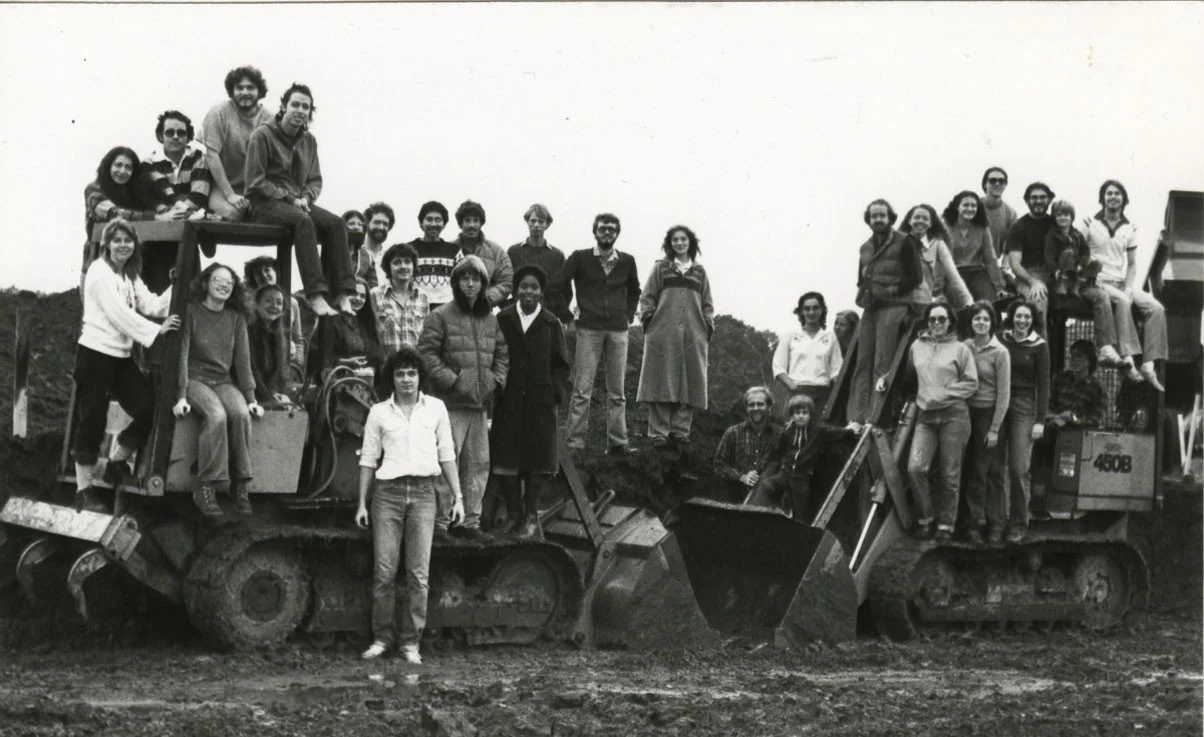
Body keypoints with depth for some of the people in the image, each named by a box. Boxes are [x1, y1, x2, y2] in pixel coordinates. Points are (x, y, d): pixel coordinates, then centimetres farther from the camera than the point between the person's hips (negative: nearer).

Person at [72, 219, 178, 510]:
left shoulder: (130, 276, 17)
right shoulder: (100, 271, -10)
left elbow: (152, 305, 4)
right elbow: (118, 312, -17)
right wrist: (156, 331, -17)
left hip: (122, 356, 8)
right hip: (95, 353, -8)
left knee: (149, 408, -1)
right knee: (92, 422, -4)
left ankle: (116, 465, 19)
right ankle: (83, 489, 3)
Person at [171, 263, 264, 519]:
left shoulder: (236, 319, 11)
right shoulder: (191, 312, -2)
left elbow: (243, 360, 9)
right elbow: (182, 354, -8)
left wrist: (251, 398, 0)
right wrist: (181, 396, -18)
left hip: (224, 382, 4)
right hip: (195, 379, -4)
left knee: (240, 413, -29)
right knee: (216, 415, -34)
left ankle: (240, 485, -22)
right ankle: (205, 488, -31)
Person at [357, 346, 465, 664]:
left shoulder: (435, 408, 9)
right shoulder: (379, 413, 8)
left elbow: (447, 455, 12)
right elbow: (368, 459, 11)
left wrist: (457, 497, 7)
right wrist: (362, 503, 7)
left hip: (423, 493, 0)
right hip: (388, 492, 0)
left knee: (419, 573, -2)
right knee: (384, 570, -4)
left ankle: (411, 642, 3)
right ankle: (381, 637, 7)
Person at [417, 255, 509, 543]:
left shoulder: (491, 320, 13)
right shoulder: (440, 317, -4)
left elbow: (502, 354, 20)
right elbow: (427, 353, -8)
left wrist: (497, 379, 4)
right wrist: (451, 379, -14)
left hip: (480, 403, 6)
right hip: (450, 402, -6)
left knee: (479, 463, 8)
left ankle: (470, 520, 17)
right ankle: (440, 522, -1)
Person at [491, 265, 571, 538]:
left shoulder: (551, 324, 5)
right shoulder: (503, 320, 4)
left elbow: (561, 364, 6)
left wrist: (556, 392, -5)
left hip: (540, 404, 0)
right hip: (508, 402, 0)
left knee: (538, 460, 3)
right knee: (507, 457, 3)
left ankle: (531, 515, 13)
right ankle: (513, 514, 13)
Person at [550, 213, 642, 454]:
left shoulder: (627, 262, 9)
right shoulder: (580, 258, 1)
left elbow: (634, 291, 26)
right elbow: (555, 286, 1)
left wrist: (628, 315, 14)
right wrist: (567, 316, -1)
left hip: (618, 331, 3)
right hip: (589, 330, -3)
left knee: (617, 392, 5)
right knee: (582, 390, -6)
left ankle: (618, 441, 10)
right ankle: (574, 441, -5)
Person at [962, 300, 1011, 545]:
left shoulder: (999, 353, -9)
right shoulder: (965, 347, 2)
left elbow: (1004, 394, -8)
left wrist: (995, 429, -11)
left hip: (990, 414, -3)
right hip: (968, 412, 3)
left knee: (993, 471, 1)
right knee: (974, 470, 6)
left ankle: (996, 525, 8)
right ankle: (975, 522, 13)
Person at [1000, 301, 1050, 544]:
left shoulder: (1039, 346, 1)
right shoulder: (1002, 341, 7)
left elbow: (1043, 384, 2)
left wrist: (1040, 420, -4)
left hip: (1024, 407, -2)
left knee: (1019, 468, -7)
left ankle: (1019, 524, 1)